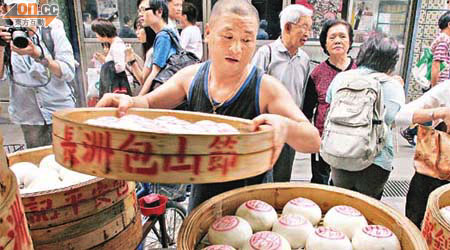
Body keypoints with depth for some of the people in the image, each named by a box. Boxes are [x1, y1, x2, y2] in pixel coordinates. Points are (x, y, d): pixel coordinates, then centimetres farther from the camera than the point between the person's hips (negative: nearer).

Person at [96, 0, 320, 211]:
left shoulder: (266, 87, -21)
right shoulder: (192, 76, -9)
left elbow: (313, 143, -23)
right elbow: (148, 104, 2)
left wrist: (284, 126, -46)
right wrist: (128, 102, -22)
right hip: (201, 197, 4)